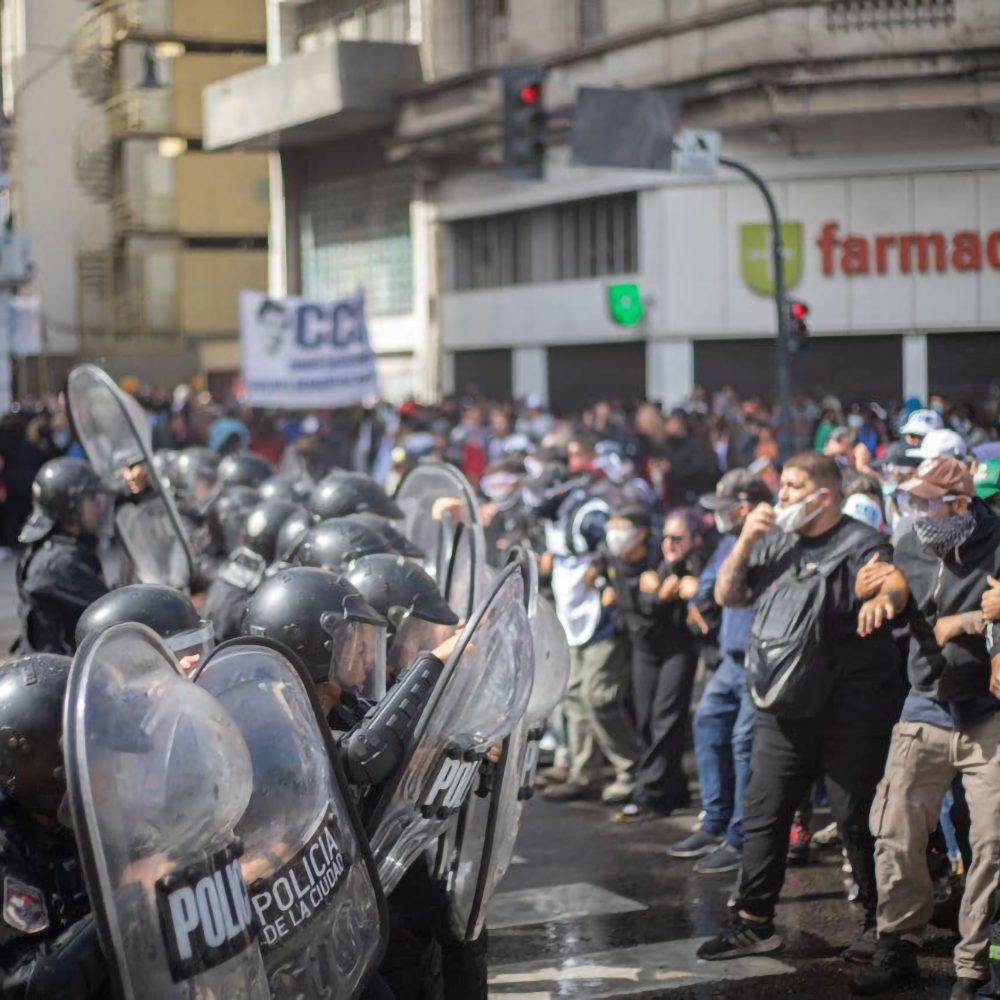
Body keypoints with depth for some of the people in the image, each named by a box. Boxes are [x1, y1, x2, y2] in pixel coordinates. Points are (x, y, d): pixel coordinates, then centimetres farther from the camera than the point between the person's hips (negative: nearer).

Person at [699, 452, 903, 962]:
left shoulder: (863, 546, -7)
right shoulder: (774, 542, 13)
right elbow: (727, 595, 12)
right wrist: (745, 541, 1)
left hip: (848, 712, -6)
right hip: (784, 710, 6)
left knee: (857, 817, 3)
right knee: (763, 813, 7)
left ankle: (880, 921, 19)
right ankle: (753, 923, 15)